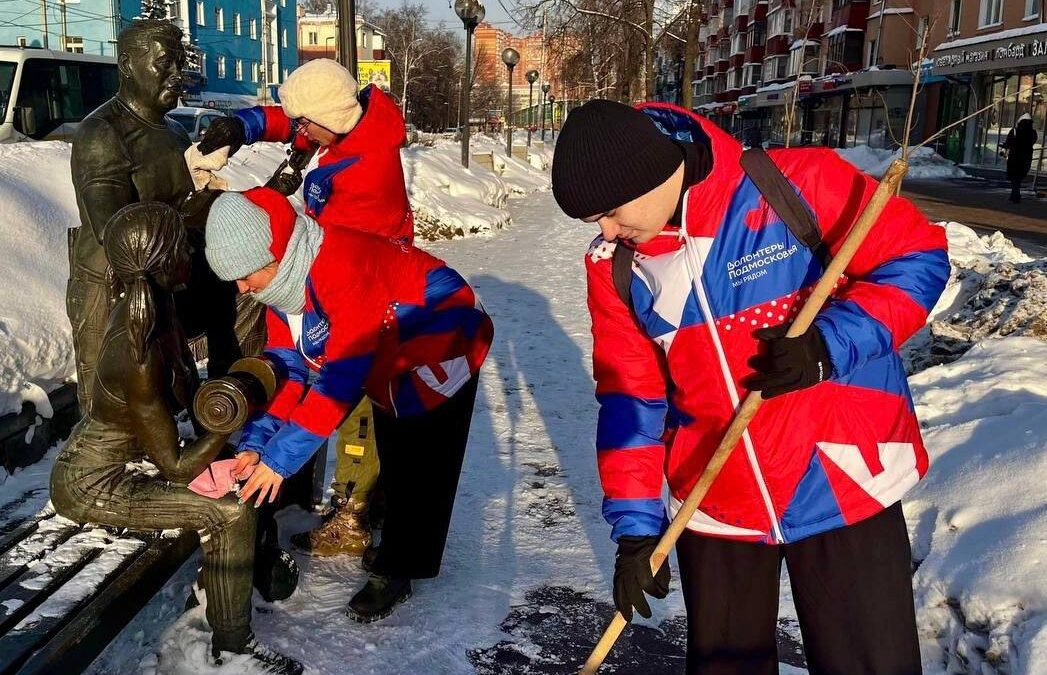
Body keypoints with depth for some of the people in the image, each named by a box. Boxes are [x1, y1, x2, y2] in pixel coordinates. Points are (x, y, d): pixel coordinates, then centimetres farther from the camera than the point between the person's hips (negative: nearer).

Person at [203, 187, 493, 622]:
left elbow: (343, 377, -39)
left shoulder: (343, 265, -39)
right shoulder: (280, 279, -10)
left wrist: (281, 456, -35)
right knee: (394, 461, 19)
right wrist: (255, 443, -20)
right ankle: (407, 542, 38)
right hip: (392, 359, 9)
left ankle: (396, 570, 10)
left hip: (445, 341, -9)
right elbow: (284, 365, -9)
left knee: (421, 467, -5)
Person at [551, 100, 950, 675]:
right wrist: (635, 526, 1)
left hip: (846, 489, -3)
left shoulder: (800, 183, -15)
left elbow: (919, 257, -8)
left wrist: (830, 344, -23)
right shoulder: (614, 265, -2)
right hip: (715, 507, 4)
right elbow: (629, 395, 2)